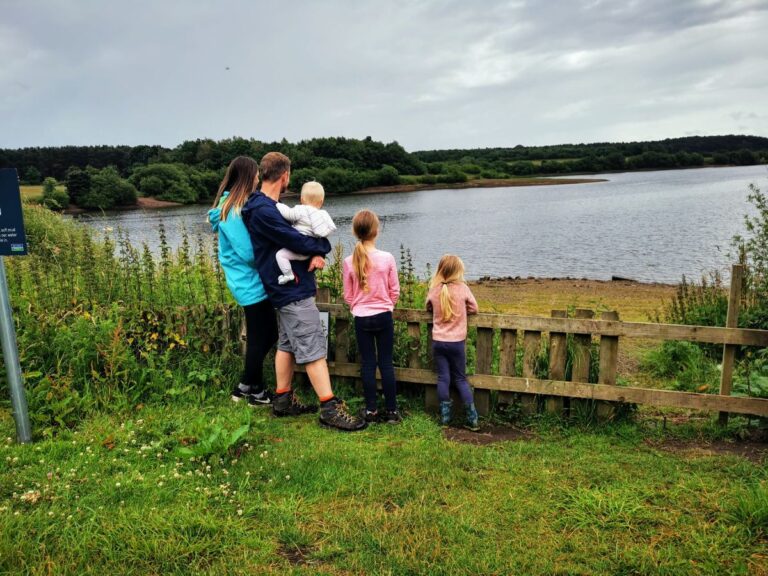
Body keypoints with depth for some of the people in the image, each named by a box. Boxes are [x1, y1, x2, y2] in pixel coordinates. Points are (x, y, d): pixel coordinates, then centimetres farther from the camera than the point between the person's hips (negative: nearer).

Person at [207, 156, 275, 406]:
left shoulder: (236, 207, 11)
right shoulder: (233, 212, -19)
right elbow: (249, 253, -21)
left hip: (252, 282, 9)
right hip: (251, 284, -9)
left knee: (268, 335, 17)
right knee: (259, 339, 5)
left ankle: (245, 386, 28)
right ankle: (255, 392, 22)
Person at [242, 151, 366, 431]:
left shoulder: (268, 207, 14)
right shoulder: (263, 211, -19)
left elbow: (300, 233, 9)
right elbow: (297, 241, -21)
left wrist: (317, 254, -11)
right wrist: (322, 246, -2)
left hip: (285, 289, 11)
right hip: (293, 291, -11)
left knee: (287, 344, 16)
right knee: (313, 347, -8)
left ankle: (283, 400, 26)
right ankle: (329, 408, -3)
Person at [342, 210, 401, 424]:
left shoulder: (349, 262, -7)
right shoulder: (387, 258, -11)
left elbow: (348, 295, 2)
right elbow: (395, 290, -1)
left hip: (361, 318, 1)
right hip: (384, 317, -1)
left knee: (368, 364, 10)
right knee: (386, 363, 6)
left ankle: (371, 410, 15)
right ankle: (391, 411, 12)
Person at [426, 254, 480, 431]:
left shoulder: (434, 290, -4)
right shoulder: (462, 288, -10)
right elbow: (474, 308, 1)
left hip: (438, 342, 1)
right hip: (457, 342, -1)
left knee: (443, 379, 9)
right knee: (461, 379, 9)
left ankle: (445, 417, 12)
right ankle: (473, 419, 8)